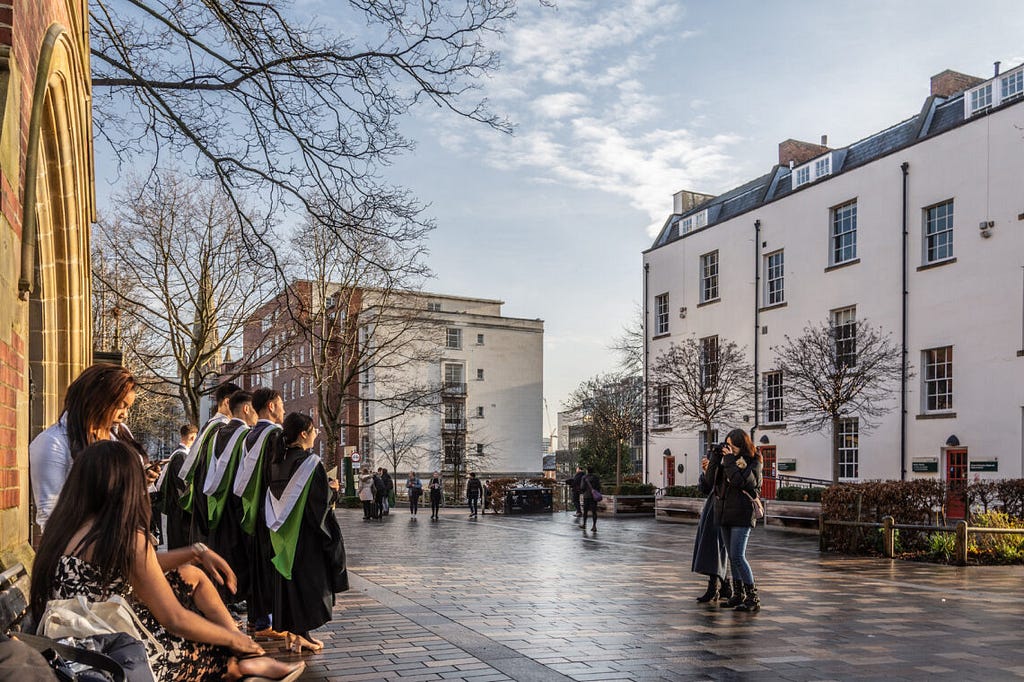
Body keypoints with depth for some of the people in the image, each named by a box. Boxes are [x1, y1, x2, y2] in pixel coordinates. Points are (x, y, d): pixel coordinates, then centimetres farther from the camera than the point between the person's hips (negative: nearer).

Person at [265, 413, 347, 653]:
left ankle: (291, 634, 19)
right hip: (306, 534, -7)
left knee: (288, 580, 13)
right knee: (307, 578, 3)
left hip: (284, 534, 7)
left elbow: (275, 499, 11)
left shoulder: (277, 462, 4)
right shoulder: (311, 463, -16)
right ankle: (301, 634, 7)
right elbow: (321, 502, -17)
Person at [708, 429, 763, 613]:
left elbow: (739, 481, -21)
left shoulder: (753, 462, -7)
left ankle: (753, 598, -8)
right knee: (733, 556, 11)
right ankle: (738, 594, 20)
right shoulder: (726, 458, 12)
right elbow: (712, 479, 6)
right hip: (725, 513, 7)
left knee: (737, 556, -13)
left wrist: (729, 461, -16)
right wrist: (715, 458, -2)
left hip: (742, 515, -7)